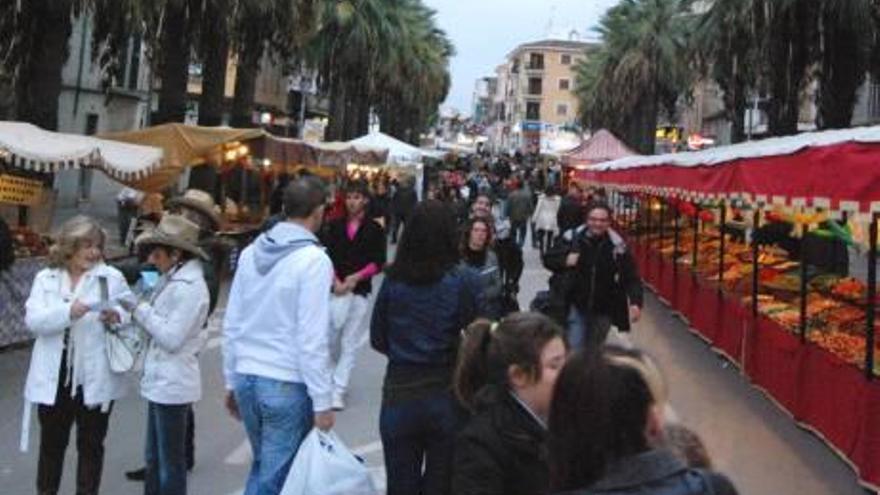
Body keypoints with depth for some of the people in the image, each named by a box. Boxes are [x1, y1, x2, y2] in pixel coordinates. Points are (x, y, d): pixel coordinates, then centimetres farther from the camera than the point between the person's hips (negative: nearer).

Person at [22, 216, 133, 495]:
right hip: (54, 376, 2)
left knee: (91, 444, 10)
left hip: (95, 377, -2)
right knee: (52, 442, 16)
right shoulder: (45, 278, 2)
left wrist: (117, 316, -25)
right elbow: (33, 319, -10)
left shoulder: (112, 277, -2)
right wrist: (68, 311, -27)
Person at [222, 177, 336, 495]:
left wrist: (232, 381, 18)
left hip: (246, 378, 7)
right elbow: (312, 340, -16)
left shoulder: (251, 252, 6)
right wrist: (322, 402, -11)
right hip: (287, 385, -7)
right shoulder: (314, 259, -13)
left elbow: (231, 325, 9)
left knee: (262, 467, 23)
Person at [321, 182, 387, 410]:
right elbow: (326, 255, 1)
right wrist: (336, 281, -13)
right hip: (334, 288, 1)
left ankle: (338, 391, 4)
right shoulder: (335, 226, 7)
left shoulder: (374, 229, 2)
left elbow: (378, 262, 0)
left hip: (360, 290, -1)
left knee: (349, 343, 1)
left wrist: (357, 276, -13)